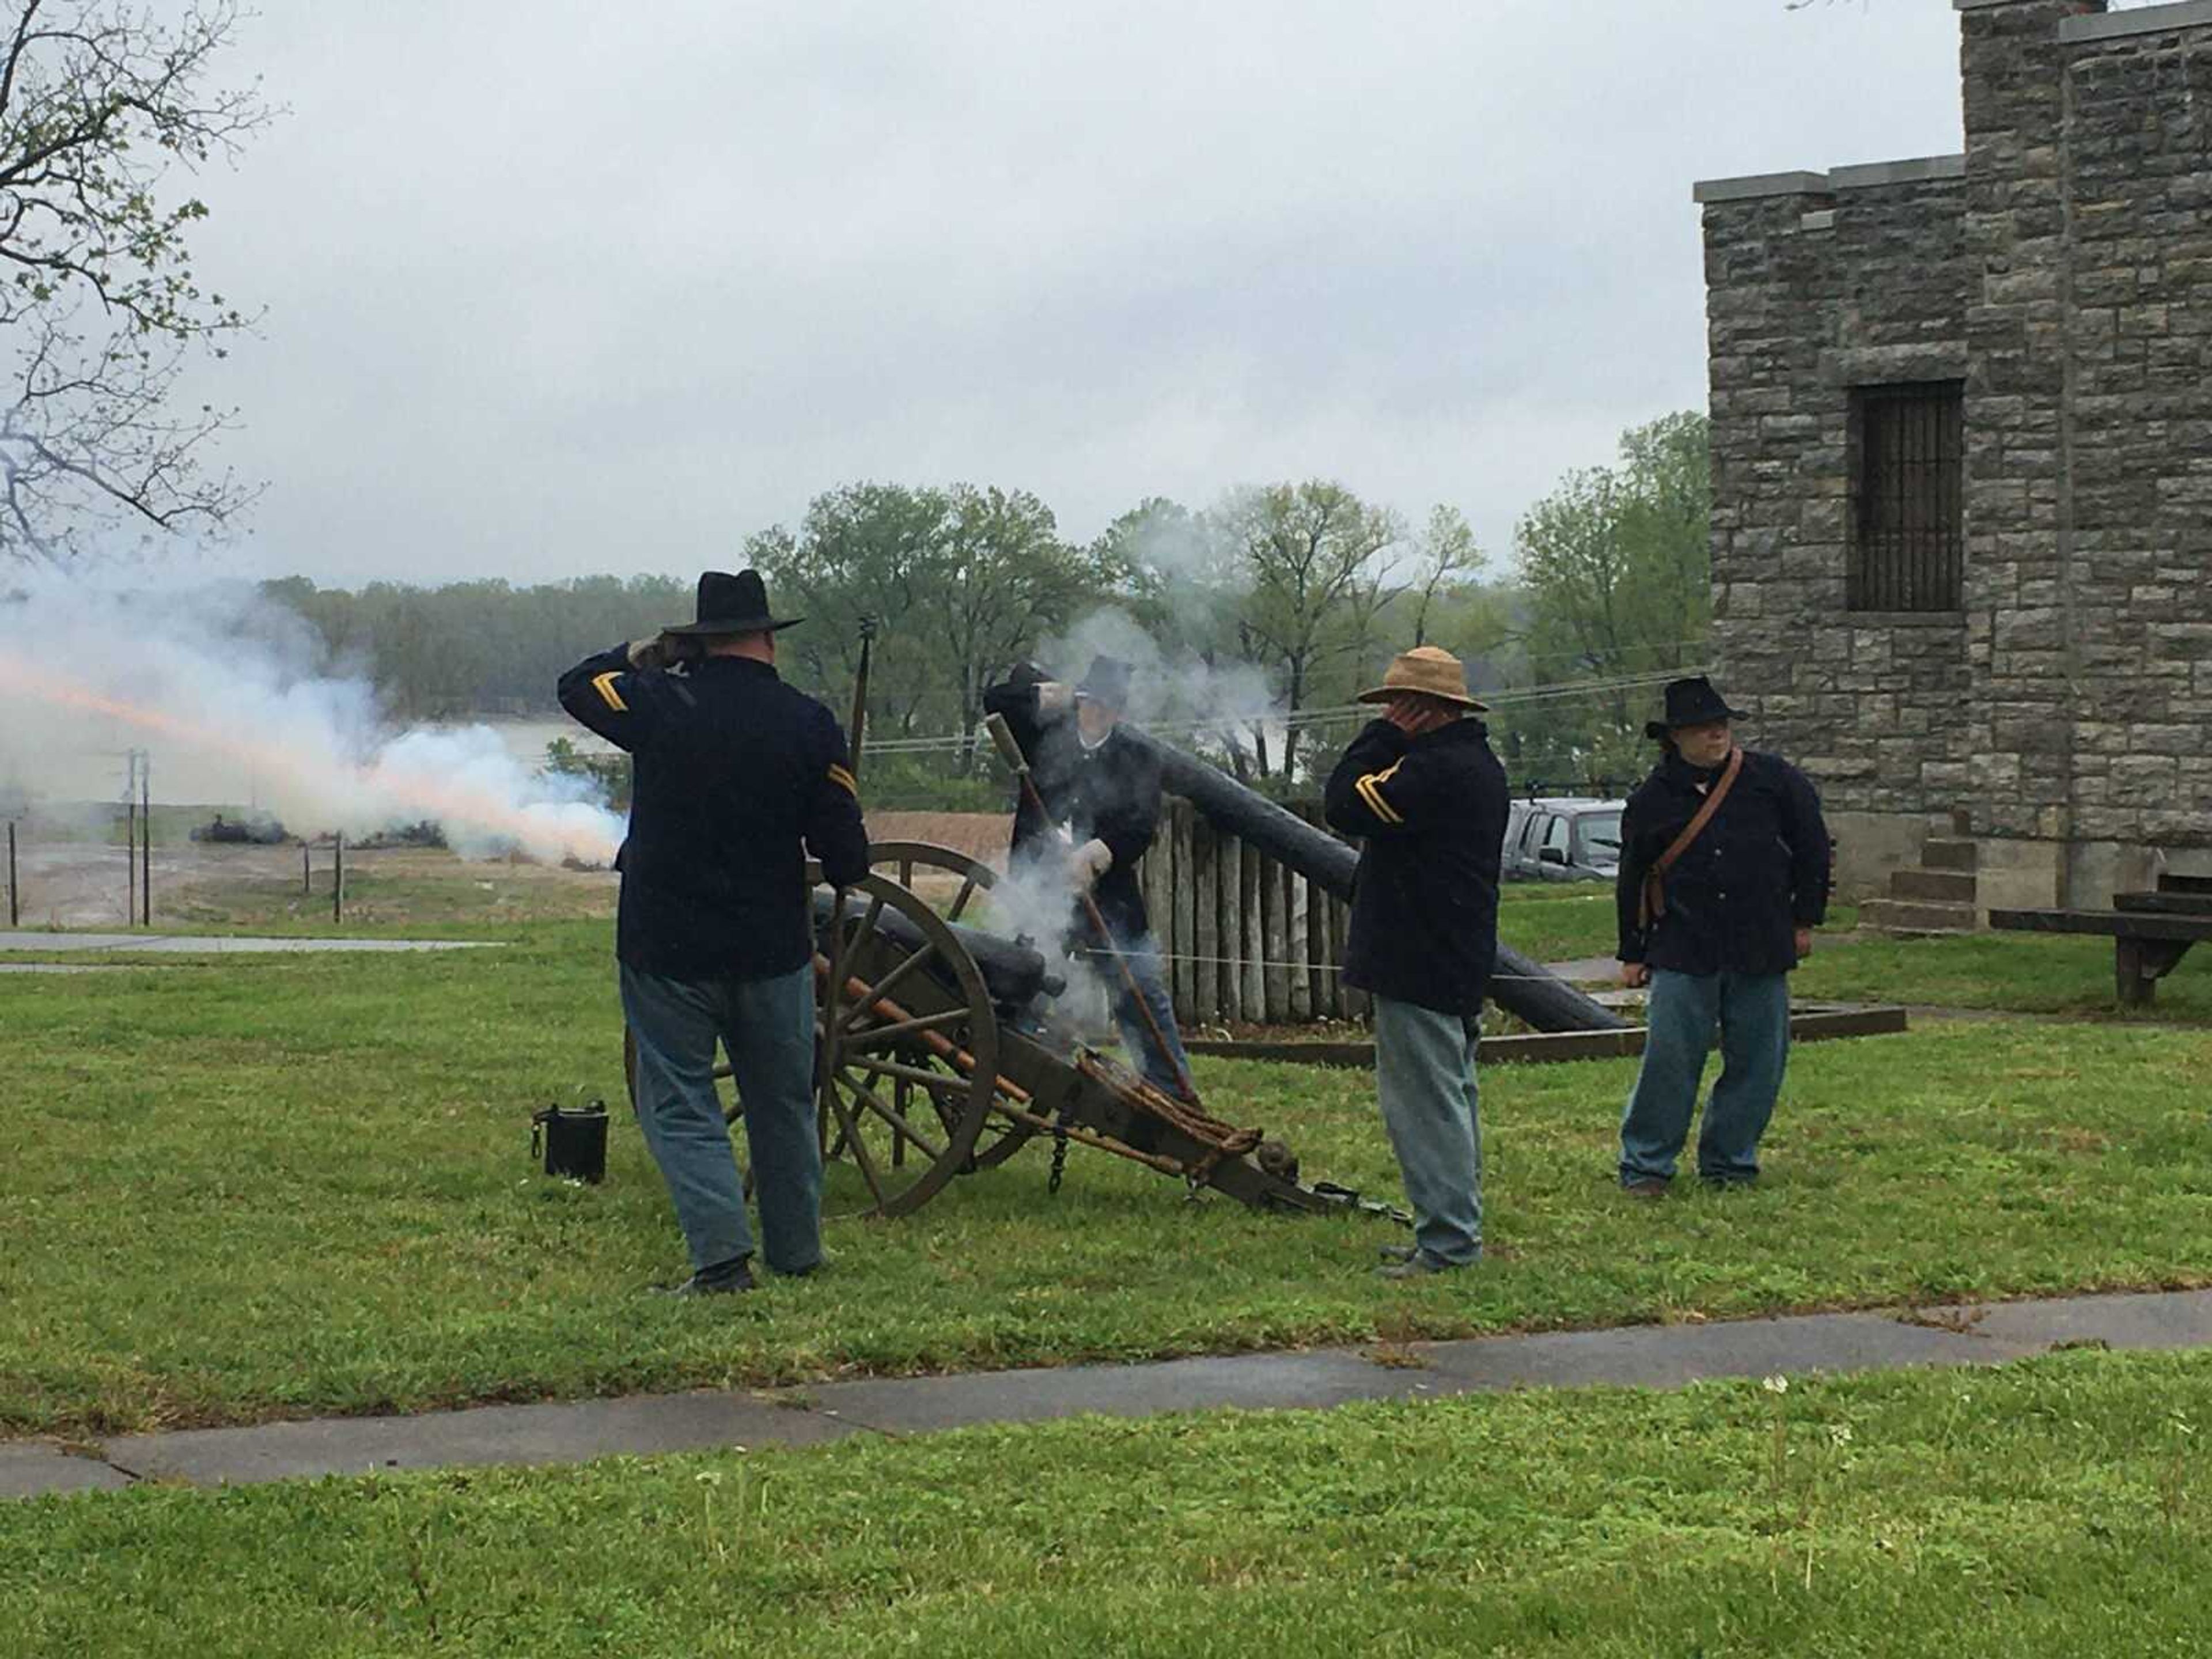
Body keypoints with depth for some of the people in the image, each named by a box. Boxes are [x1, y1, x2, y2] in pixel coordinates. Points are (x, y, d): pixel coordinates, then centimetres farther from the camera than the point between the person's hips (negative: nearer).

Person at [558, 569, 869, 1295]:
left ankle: (722, 1255, -10)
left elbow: (576, 685, 10)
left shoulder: (661, 705, -11)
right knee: (783, 1103, 17)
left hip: (668, 952, -2)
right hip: (774, 951, 2)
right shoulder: (807, 724, -7)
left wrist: (645, 654, 20)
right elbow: (846, 856, -6)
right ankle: (796, 1252, 25)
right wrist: (843, 871, 16)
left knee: (681, 1102, 4)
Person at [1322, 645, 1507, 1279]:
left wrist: (1384, 736, -13)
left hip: (1418, 965, -11)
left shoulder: (1436, 767, -20)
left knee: (1427, 1101, -8)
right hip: (1455, 962, 11)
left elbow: (1347, 806, -19)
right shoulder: (1477, 764, 15)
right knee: (1451, 1097, 17)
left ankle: (1447, 1241, -7)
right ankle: (1456, 1231, 24)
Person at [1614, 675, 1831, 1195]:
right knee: (1670, 1057, -7)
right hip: (1683, 952, -2)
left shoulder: (1774, 781, 3)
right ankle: (1645, 1165, 4)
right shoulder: (1653, 799, 2)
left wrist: (1804, 920, 10)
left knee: (1757, 1059, 5)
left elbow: (1811, 848, 11)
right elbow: (1633, 880, 10)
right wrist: (1632, 954, 10)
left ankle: (1730, 1161, 19)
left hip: (1760, 952, 2)